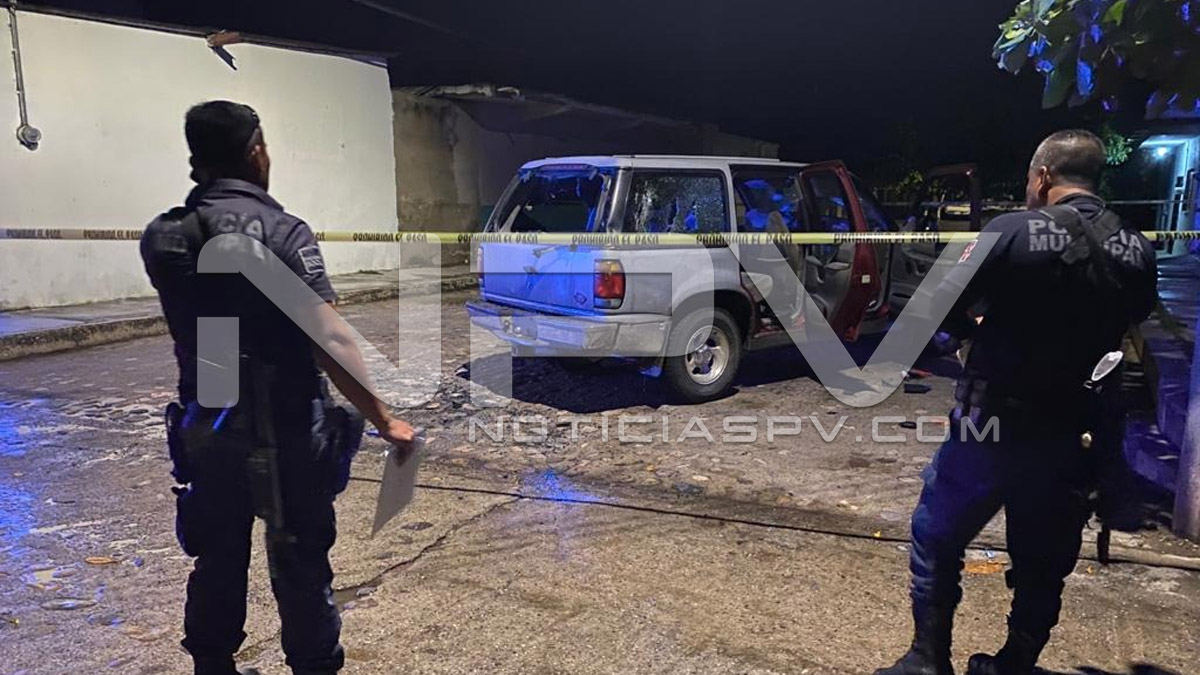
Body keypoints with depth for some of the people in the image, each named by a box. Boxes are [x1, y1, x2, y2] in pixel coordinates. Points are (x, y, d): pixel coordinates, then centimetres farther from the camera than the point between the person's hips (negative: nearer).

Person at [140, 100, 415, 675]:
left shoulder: (160, 237, 0)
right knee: (300, 562, 10)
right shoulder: (282, 231, -16)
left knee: (217, 557, 20)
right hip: (285, 431, -5)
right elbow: (329, 341, -24)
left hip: (205, 428, 5)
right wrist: (385, 421, -20)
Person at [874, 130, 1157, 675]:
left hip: (992, 426, -4)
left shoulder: (1015, 231, -14)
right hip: (1074, 435, 5)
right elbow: (1130, 324, 12)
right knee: (1042, 566, 18)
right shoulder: (1137, 251, 1)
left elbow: (944, 309, -14)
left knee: (937, 541, 12)